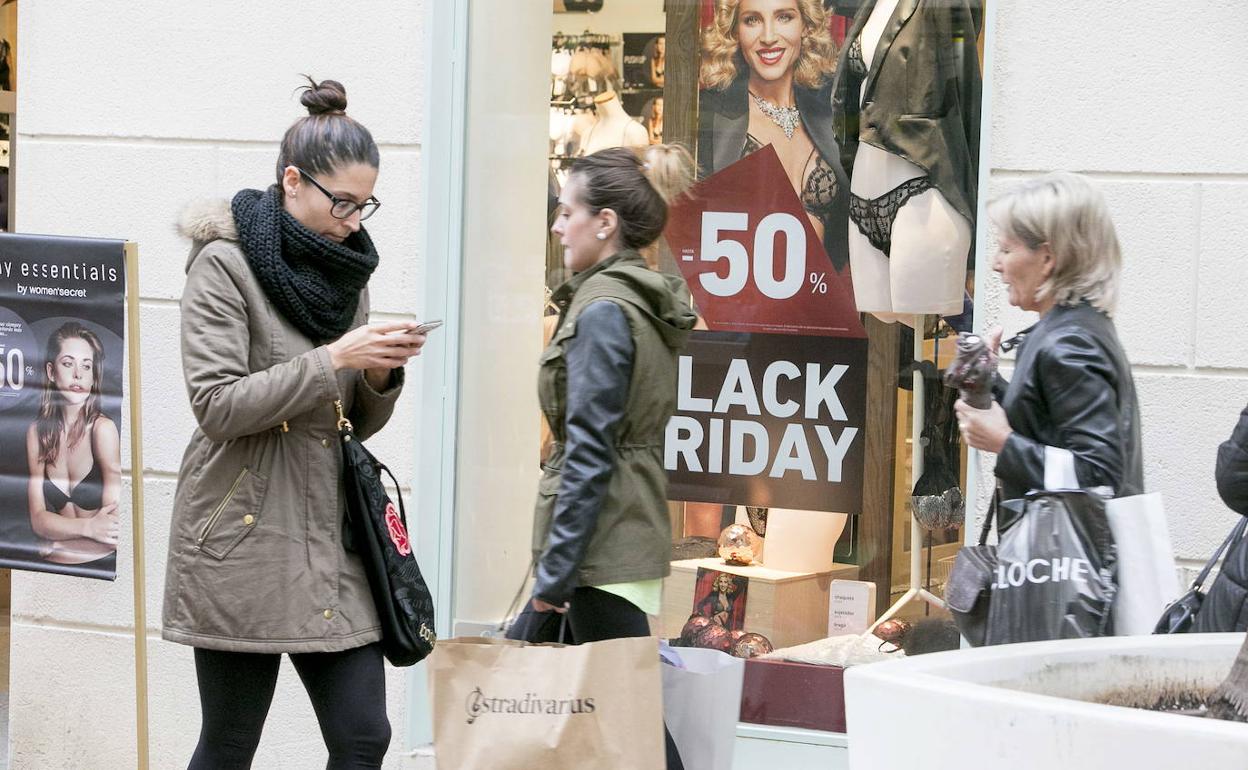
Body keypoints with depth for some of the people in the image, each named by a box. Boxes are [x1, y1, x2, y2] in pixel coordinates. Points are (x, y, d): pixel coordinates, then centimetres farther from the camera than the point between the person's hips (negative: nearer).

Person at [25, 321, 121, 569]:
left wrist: (58, 530, -1)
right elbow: (38, 519, 1)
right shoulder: (37, 433, 7)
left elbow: (114, 525, -11)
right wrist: (88, 527, -15)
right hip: (52, 571, 4)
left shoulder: (103, 428, -7)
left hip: (103, 565, -4)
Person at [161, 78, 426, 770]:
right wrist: (331, 360, -20)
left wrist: (382, 373, -4)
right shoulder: (224, 265, -8)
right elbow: (217, 406, -17)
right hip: (243, 538, -6)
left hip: (329, 538, 6)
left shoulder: (346, 270, 13)